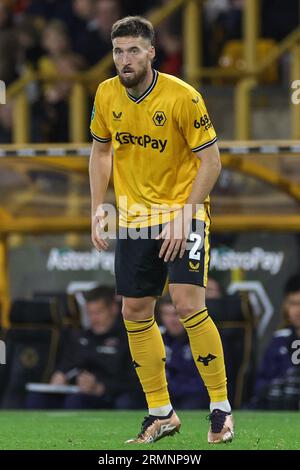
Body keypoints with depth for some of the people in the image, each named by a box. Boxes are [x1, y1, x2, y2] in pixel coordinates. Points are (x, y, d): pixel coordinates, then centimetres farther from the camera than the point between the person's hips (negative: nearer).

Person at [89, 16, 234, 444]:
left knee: (188, 305, -18)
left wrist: (185, 216, -19)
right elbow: (101, 152, 14)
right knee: (135, 313, 5)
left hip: (182, 212, -5)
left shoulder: (183, 97, -16)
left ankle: (221, 408, -6)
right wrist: (97, 211, 6)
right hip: (133, 219, 5)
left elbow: (210, 161, -12)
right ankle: (161, 413, 17)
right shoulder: (107, 96, -1)